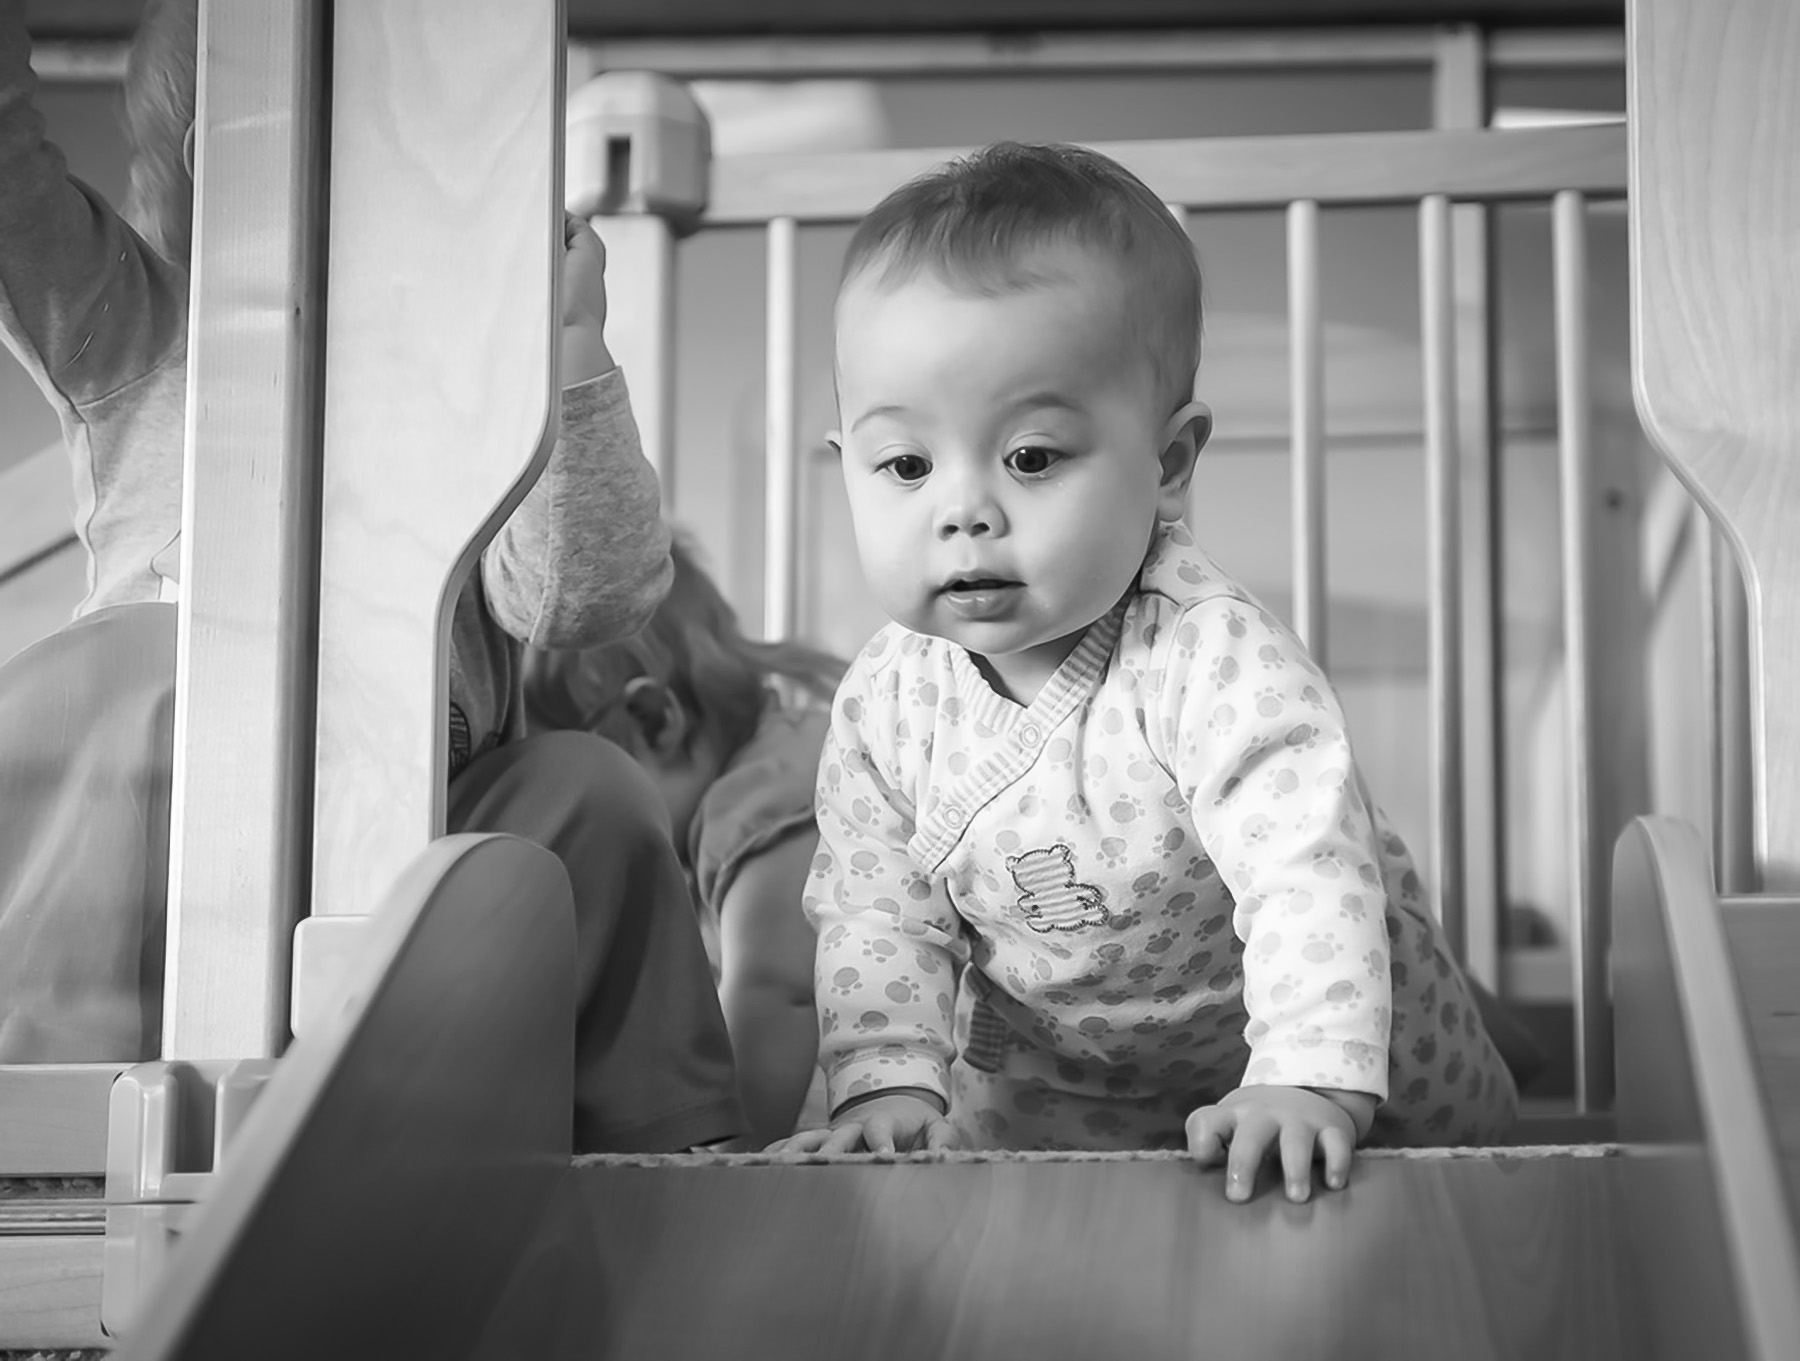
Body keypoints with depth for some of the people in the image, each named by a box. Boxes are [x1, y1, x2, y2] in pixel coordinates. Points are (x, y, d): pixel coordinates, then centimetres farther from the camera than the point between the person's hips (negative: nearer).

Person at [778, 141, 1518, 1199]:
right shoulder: (887, 706, -15)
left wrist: (1308, 1078, -51)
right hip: (1051, 1089, 3)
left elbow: (1307, 870, -38)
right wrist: (889, 1078, -25)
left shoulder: (1214, 659, -30)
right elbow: (879, 915, -9)